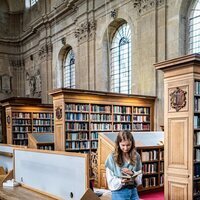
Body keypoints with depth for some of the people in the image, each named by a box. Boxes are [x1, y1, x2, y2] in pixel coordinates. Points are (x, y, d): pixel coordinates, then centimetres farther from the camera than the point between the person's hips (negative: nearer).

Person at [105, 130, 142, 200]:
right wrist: (121, 181, -25)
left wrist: (132, 174, -15)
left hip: (133, 191, 3)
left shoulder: (136, 156, 1)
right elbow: (111, 181, -6)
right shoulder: (112, 158, -9)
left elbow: (139, 176, 5)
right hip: (119, 193, -3)